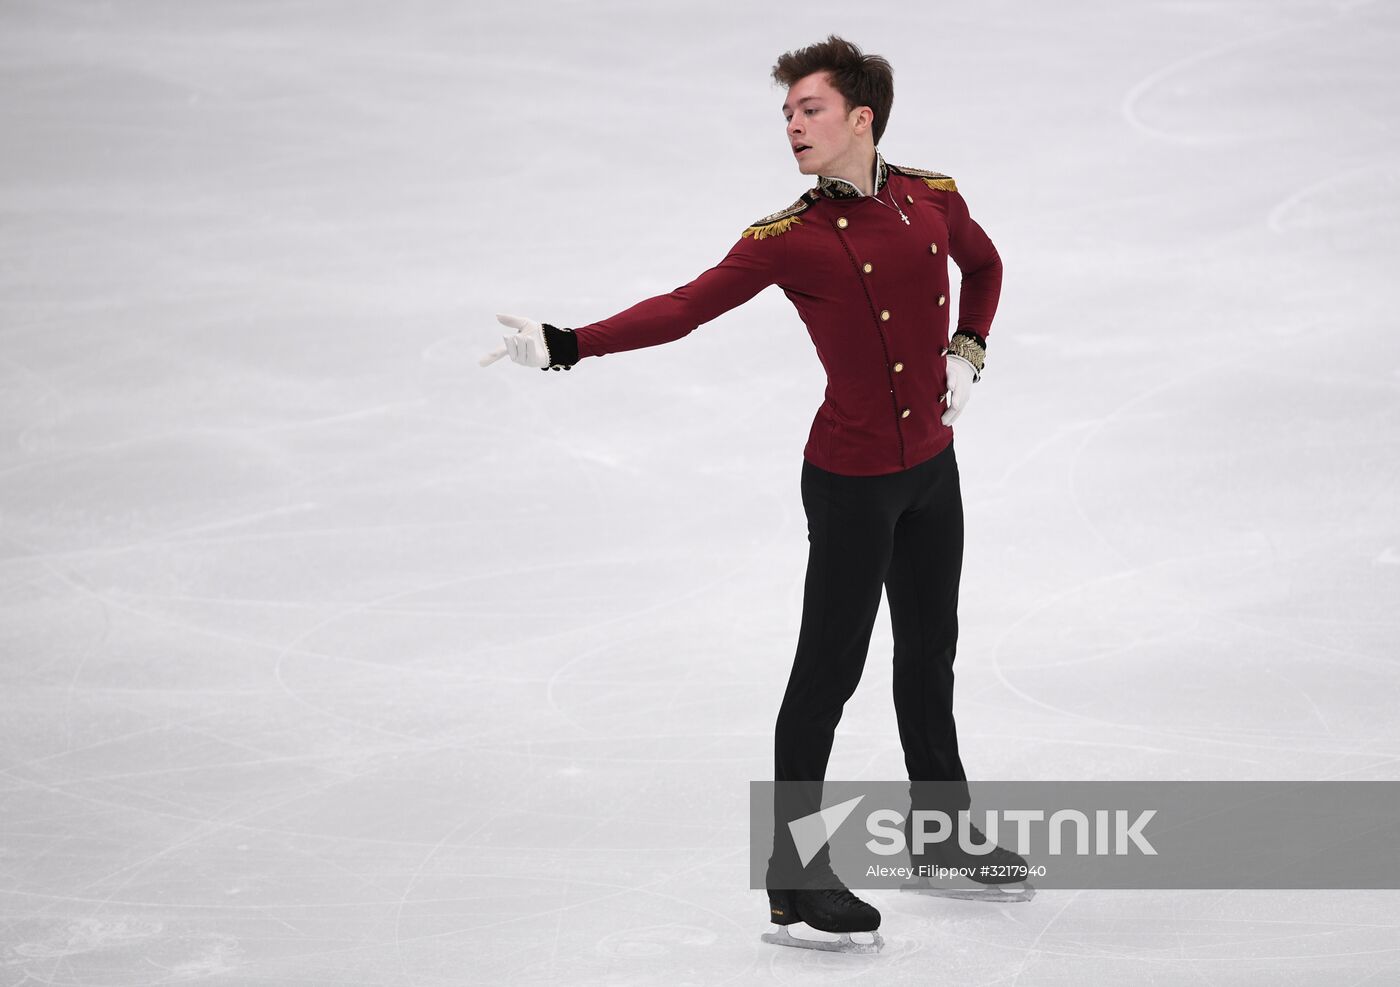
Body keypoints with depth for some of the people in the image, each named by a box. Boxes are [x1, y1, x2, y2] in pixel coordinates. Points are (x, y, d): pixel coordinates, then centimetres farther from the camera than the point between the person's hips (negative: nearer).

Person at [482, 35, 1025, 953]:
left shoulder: (933, 200, -1)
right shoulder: (787, 238, -15)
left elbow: (983, 264, 21)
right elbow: (684, 307, -23)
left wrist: (967, 352, 7)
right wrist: (567, 345, -34)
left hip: (931, 463, 6)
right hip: (852, 477, -6)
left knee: (930, 653, 20)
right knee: (829, 668, -2)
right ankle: (796, 880, 6)